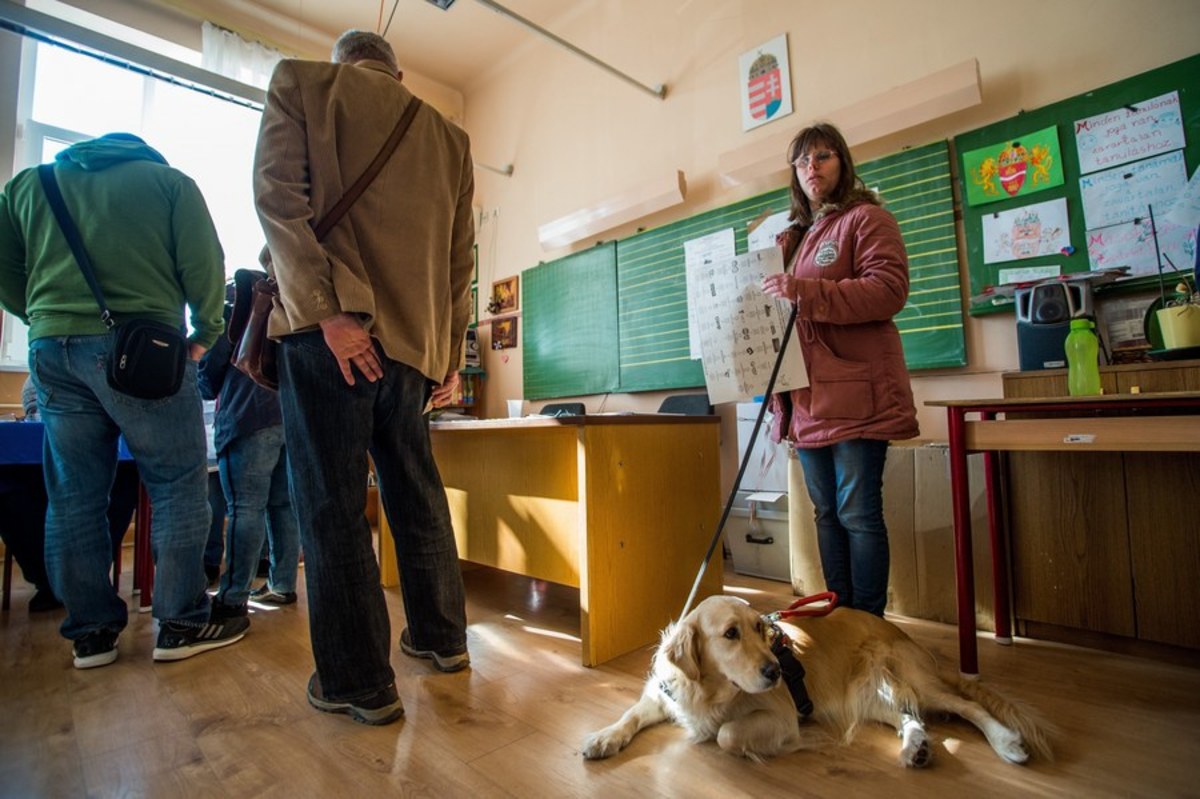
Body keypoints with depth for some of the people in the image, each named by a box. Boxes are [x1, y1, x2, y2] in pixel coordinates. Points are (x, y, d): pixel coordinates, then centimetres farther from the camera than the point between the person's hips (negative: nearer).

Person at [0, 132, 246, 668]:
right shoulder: (168, 180, 9)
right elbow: (202, 263, -3)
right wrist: (207, 332, 8)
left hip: (51, 349, 5)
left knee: (74, 497, 9)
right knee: (177, 486, 1)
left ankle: (90, 632, 16)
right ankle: (181, 624, 5)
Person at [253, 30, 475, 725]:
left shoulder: (301, 81, 11)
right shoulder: (449, 135, 19)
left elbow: (281, 196, -7)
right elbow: (460, 257, 14)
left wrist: (326, 311, -14)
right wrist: (452, 355, 16)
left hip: (331, 328, -4)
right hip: (415, 340, 5)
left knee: (333, 504, 1)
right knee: (418, 494, 15)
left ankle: (360, 683, 9)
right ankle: (443, 637, 28)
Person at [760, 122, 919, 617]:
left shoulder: (867, 219, 1)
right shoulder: (793, 236, 23)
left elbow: (889, 290, -14)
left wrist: (805, 292, -22)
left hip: (855, 394, -7)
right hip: (808, 398, 7)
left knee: (858, 514, -3)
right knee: (826, 513, 12)